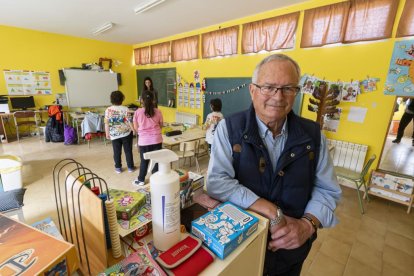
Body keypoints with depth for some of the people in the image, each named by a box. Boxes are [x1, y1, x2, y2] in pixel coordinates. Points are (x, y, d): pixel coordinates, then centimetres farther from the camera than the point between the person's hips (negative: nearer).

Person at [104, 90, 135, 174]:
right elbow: (129, 121, -11)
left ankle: (118, 168, 21)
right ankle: (130, 167, 17)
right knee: (128, 150, 9)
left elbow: (106, 123, -2)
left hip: (114, 135, 2)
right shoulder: (125, 109, -11)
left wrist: (107, 133, 7)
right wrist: (133, 130, 1)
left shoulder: (108, 110, -4)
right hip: (126, 133, -2)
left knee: (117, 152, 11)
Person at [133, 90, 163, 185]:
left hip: (144, 141, 0)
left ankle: (141, 180, 29)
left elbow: (136, 128, 1)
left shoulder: (138, 112, -6)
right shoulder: (158, 112, -4)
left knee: (144, 161, 15)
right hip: (156, 140, 0)